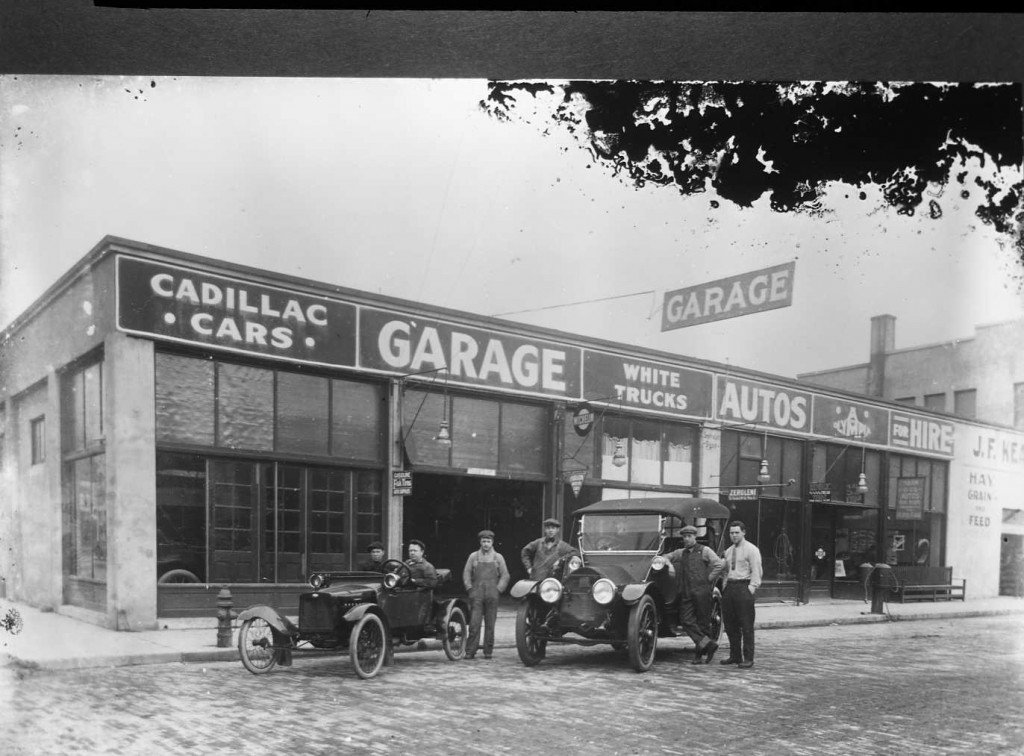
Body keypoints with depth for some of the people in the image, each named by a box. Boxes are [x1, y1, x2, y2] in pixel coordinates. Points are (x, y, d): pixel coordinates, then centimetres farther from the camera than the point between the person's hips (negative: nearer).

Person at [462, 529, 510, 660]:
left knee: (490, 624, 1)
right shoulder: (473, 556, 10)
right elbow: (466, 573, 12)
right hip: (476, 595, 0)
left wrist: (498, 589, 1)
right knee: (474, 623, -8)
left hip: (492, 595, 0)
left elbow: (505, 576, 11)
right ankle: (470, 652, -6)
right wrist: (470, 588, 3)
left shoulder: (498, 557, 10)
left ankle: (488, 651, 8)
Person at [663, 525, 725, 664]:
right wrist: (669, 564, 1)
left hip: (701, 591, -4)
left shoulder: (704, 551, 2)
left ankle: (701, 653, 7)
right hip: (686, 593, 5)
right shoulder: (680, 553, 17)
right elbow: (666, 557, 23)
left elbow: (720, 564, -7)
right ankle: (707, 643, -9)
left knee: (703, 622, 0)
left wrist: (708, 579, -7)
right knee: (686, 621, -9)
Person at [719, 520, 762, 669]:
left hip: (744, 587, -7)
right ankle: (734, 656, 21)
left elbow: (756, 572, -9)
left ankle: (748, 659, 0)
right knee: (730, 624, 10)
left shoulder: (751, 550, -4)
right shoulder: (728, 551, 17)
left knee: (746, 625, -5)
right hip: (729, 587, 7)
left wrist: (751, 589, -16)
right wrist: (725, 587, 12)